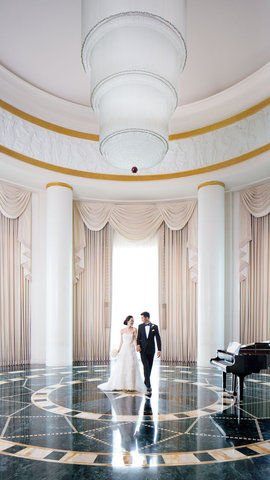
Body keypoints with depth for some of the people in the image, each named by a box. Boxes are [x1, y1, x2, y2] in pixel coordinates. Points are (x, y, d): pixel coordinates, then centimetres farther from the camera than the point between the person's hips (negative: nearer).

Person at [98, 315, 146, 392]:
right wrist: (119, 350, 2)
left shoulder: (134, 329, -2)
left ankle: (132, 386, 7)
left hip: (131, 350, -2)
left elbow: (135, 340, -9)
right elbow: (121, 341, 10)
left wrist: (137, 347, -27)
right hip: (123, 350, 2)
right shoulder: (122, 330, 5)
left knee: (131, 368, -2)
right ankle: (119, 385, 14)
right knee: (120, 368, 3)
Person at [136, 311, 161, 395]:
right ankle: (148, 386, -14)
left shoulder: (154, 327, -3)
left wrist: (159, 350, -8)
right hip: (143, 350, 0)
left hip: (151, 350, 1)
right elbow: (138, 337, 5)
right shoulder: (140, 326, 3)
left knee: (149, 367, 11)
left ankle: (146, 381, 33)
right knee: (146, 367, -12)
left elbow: (158, 339, -3)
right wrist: (138, 345, -14)